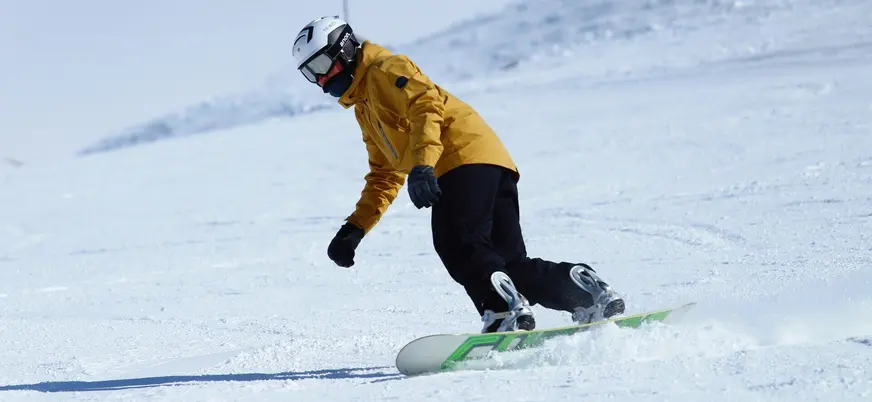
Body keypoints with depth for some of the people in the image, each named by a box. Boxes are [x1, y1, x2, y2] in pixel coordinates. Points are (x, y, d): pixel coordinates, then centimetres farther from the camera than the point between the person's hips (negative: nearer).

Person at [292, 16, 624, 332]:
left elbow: (427, 105, -15)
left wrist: (421, 166, -30)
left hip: (468, 156, -10)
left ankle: (505, 310, -39)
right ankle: (587, 292, -2)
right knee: (510, 263, 2)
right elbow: (385, 176, 34)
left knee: (456, 244, -26)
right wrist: (354, 228, 24)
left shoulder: (385, 70, 3)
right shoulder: (364, 109, 31)